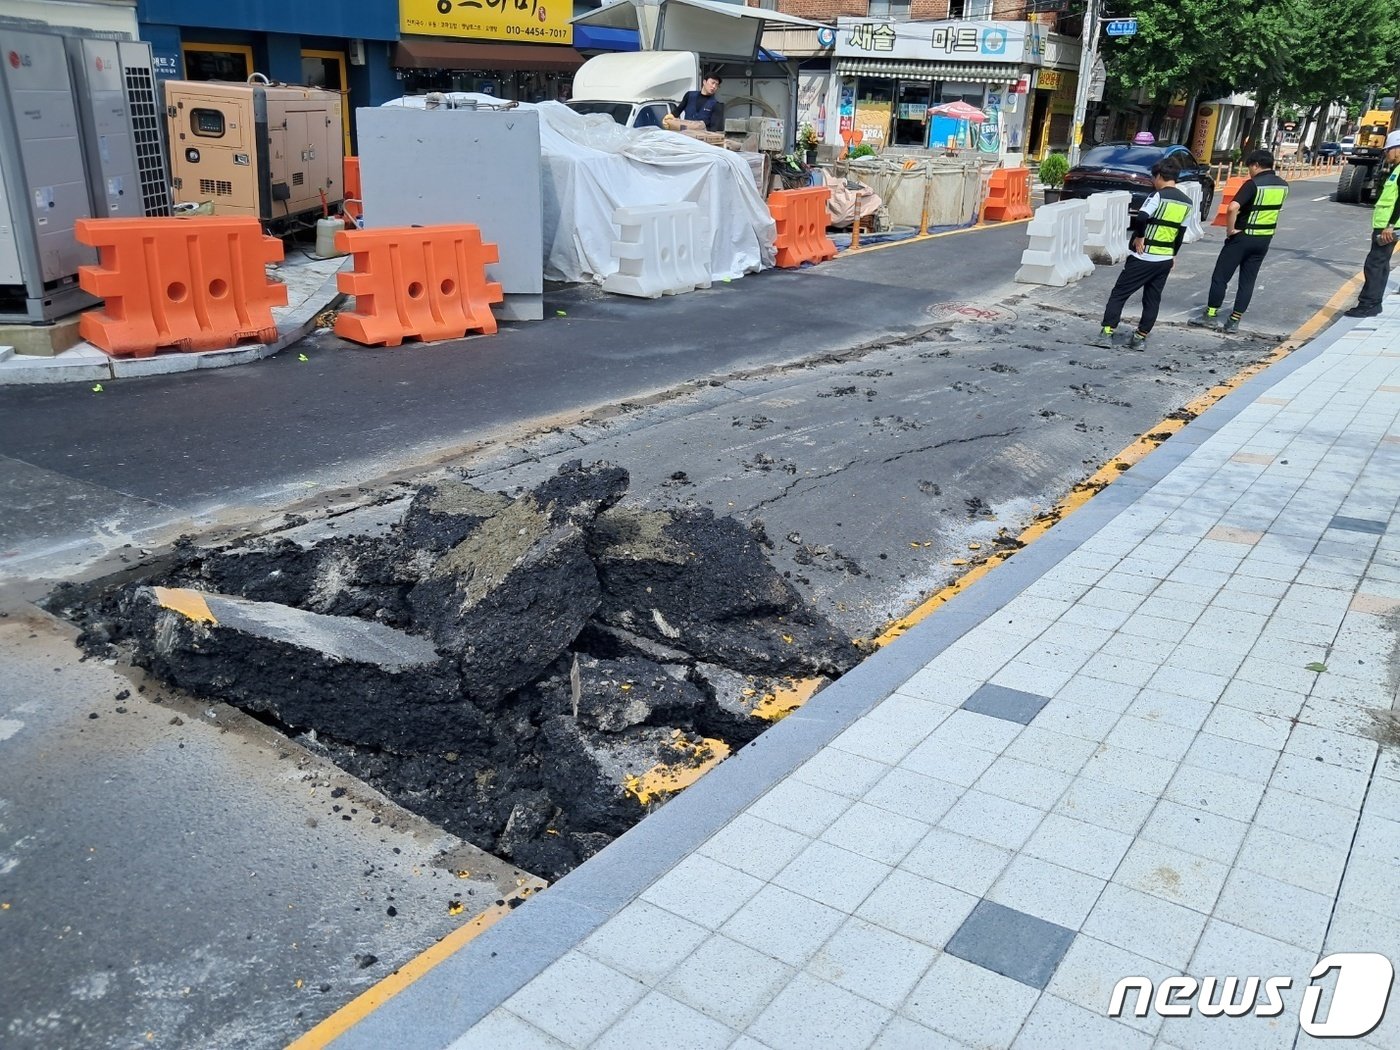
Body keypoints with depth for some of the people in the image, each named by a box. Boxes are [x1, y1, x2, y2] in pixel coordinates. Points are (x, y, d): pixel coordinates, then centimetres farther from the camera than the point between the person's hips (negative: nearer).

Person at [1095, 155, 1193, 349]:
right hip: (1165, 260, 6)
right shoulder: (1187, 203, 8)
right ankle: (1141, 337, 14)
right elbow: (1181, 233, 14)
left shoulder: (1159, 196, -12)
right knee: (1152, 300, 14)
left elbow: (1141, 218, -28)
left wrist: (1139, 237, -12)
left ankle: (1106, 333, -3)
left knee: (1119, 294, 2)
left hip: (1143, 257, -6)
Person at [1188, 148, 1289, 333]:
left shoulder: (1253, 184, -17)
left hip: (1243, 237, -6)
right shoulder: (1283, 185, 5)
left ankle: (1209, 316, 7)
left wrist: (1230, 229, -18)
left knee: (1220, 276, 4)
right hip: (1265, 239, 7)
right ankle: (1234, 321, 9)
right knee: (1247, 280, 9)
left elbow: (1232, 208, -30)